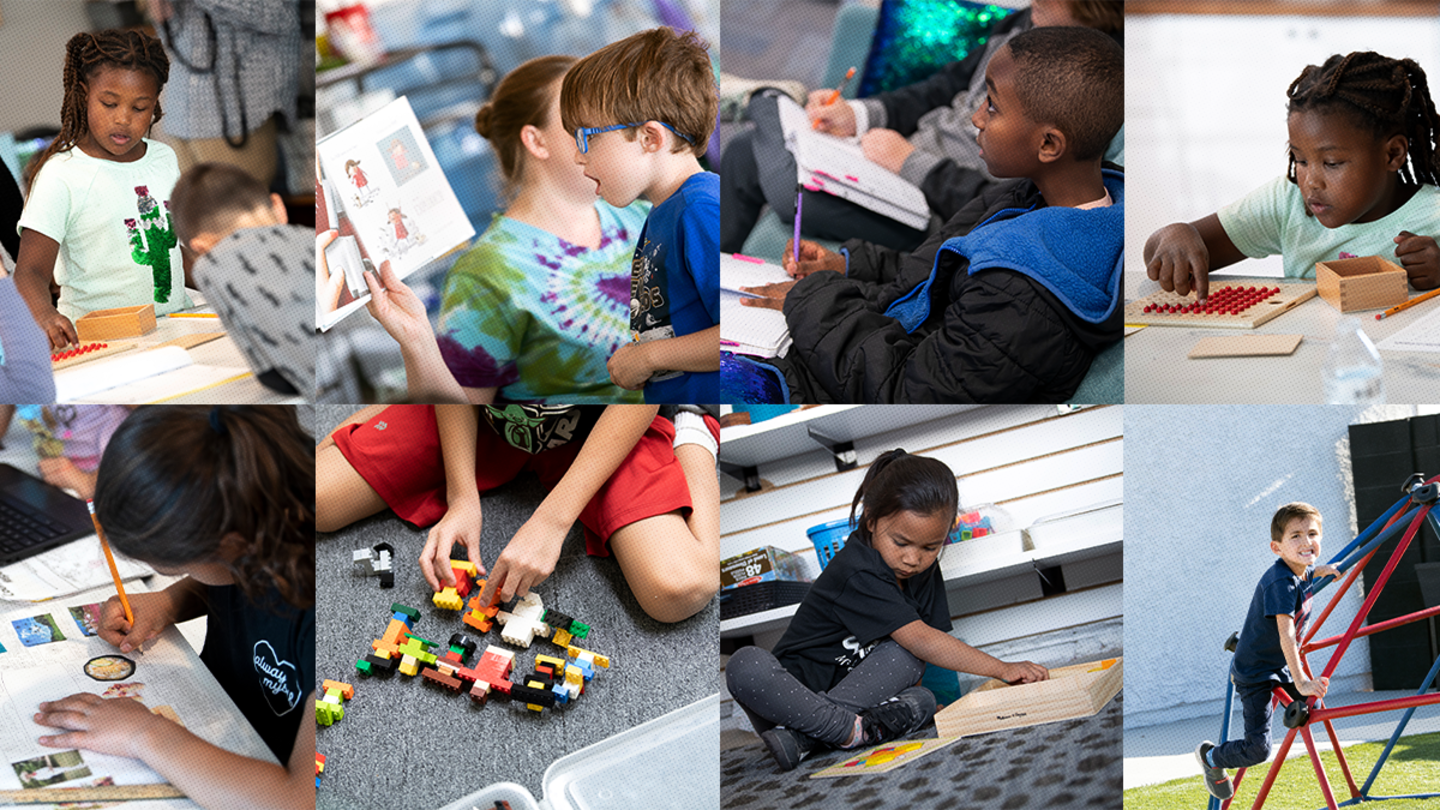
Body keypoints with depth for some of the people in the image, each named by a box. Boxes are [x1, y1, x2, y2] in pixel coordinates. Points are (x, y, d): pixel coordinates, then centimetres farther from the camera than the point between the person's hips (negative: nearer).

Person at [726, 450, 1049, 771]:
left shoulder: (924, 571, 2)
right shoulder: (856, 574, -24)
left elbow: (936, 641, 2)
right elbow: (922, 641, -28)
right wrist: (1003, 669, -25)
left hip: (860, 691, 6)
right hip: (794, 687, -6)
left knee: (922, 702, -24)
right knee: (745, 666, -36)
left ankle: (800, 736, -28)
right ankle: (851, 730, -34)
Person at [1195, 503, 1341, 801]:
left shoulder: (1304, 571, -3)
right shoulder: (1280, 582, -30)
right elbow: (1286, 635, -37)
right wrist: (1300, 682, -40)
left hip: (1280, 665, 9)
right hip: (1254, 672, -9)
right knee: (1258, 749, -11)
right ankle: (1210, 757, 17)